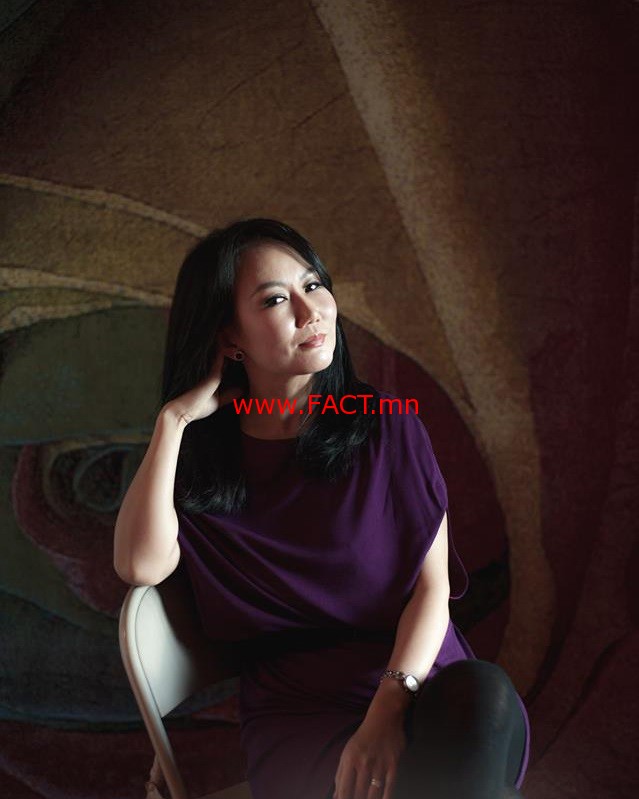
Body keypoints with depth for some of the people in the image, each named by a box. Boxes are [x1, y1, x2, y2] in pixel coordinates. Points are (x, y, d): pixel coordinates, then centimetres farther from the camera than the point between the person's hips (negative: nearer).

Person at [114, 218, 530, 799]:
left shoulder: (386, 424, 4)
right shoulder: (200, 461, 7)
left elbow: (432, 583, -3)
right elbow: (142, 566, -12)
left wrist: (390, 704, -19)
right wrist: (173, 420, -7)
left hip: (423, 677, 2)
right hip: (298, 712, -1)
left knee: (482, 691, -33)